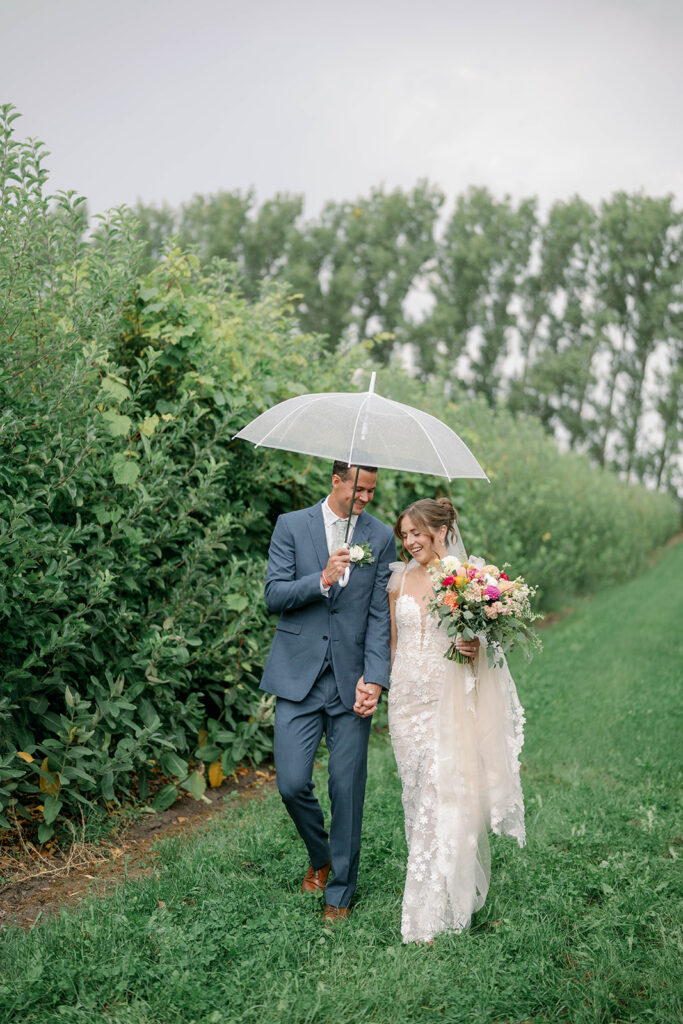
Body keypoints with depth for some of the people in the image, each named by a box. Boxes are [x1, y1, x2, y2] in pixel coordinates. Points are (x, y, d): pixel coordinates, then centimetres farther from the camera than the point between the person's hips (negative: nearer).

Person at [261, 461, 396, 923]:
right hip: (299, 677, 0)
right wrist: (321, 580, -20)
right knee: (292, 784, -3)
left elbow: (379, 615, 1)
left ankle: (340, 890, 21)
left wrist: (374, 678, -10)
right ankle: (320, 856, 28)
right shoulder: (292, 526, 3)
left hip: (352, 681, 0)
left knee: (348, 789, 3)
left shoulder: (382, 537, 5)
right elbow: (274, 595, -3)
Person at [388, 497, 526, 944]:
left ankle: (434, 911, 4)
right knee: (417, 794, 9)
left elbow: (482, 635, 1)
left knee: (443, 795, -5)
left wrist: (474, 646, -21)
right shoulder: (400, 579, 7)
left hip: (449, 700, -4)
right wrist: (397, 691, 15)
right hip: (408, 697, 4)